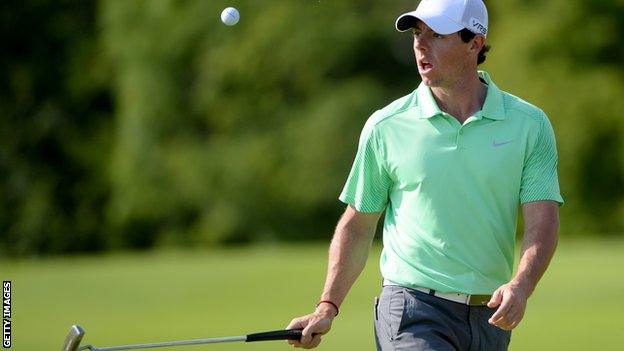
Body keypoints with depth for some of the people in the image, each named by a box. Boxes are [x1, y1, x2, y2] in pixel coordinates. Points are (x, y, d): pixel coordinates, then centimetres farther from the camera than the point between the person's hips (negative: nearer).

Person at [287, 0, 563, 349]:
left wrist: (520, 286, -22)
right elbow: (357, 225, 9)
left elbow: (542, 222, -3)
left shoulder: (530, 124, 3)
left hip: (491, 318, 2)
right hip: (413, 311, -2)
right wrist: (328, 307, 0)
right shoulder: (386, 126, 2)